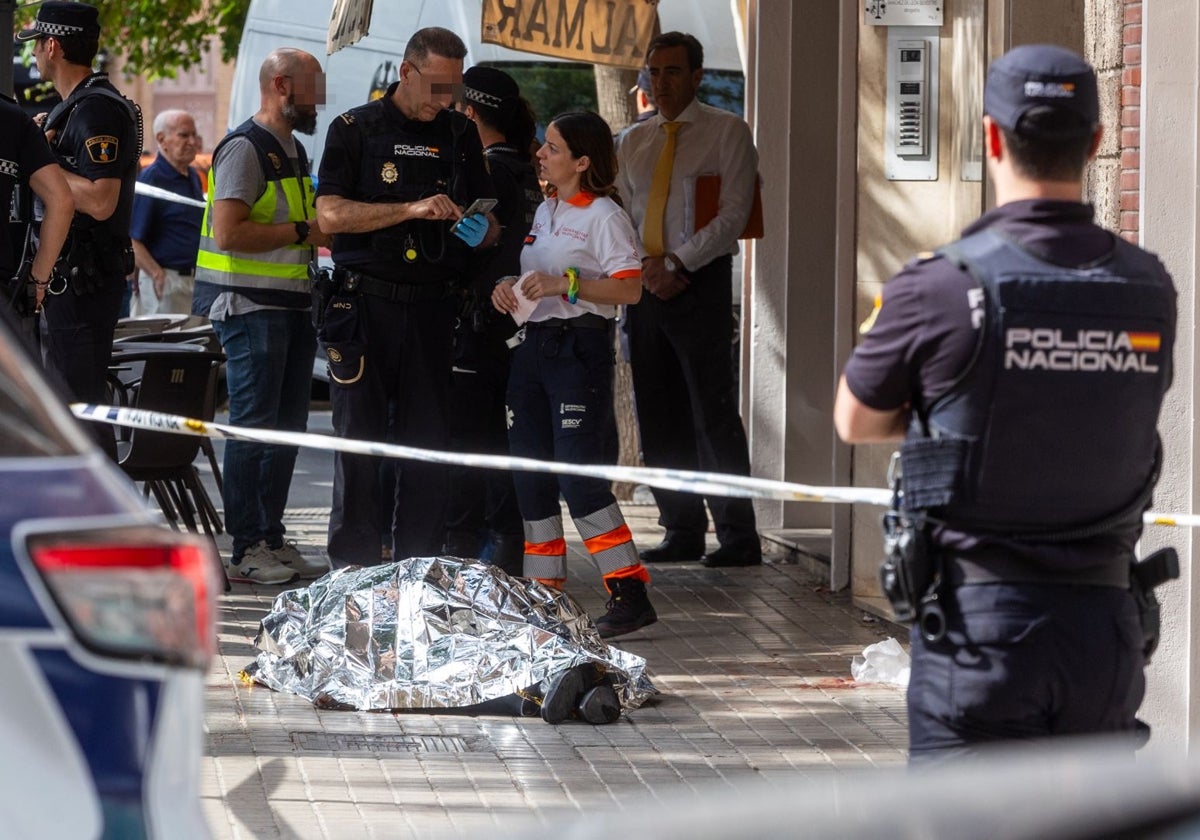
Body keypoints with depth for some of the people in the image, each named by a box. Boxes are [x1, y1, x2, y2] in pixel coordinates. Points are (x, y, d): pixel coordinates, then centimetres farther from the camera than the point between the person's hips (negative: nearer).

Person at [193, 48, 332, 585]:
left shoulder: (293, 151, 19)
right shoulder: (245, 148, -12)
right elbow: (230, 232, -22)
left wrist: (322, 234, 13)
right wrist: (303, 233, -17)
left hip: (291, 306, 10)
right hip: (250, 306, -9)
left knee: (287, 427, 10)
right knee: (252, 428, -8)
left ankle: (272, 538, 17)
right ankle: (246, 548, -4)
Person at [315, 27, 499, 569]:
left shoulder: (460, 135, 13)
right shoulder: (356, 129, 1)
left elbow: (491, 226, 18)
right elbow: (330, 214, -10)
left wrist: (481, 232, -7)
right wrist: (412, 209, -19)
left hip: (433, 306, 3)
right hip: (366, 305, -3)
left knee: (427, 442, 3)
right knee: (360, 439, -1)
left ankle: (419, 569, 8)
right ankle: (353, 567, 4)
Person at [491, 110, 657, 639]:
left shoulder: (603, 215, -8)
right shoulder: (544, 211, 17)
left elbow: (630, 289, -15)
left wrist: (566, 283, -22)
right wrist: (508, 288, 6)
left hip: (580, 347, -9)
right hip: (534, 343, 9)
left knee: (578, 471, -14)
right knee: (531, 470, 8)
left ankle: (630, 592, -12)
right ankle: (544, 590, 15)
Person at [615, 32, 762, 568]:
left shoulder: (727, 132, 0)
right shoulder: (634, 142, 16)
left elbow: (733, 214, -9)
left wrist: (678, 263, -15)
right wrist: (647, 271, -3)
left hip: (701, 284, -6)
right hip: (646, 286, 6)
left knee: (713, 414, -8)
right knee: (659, 418, 7)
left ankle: (738, 537, -4)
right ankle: (682, 532, 14)